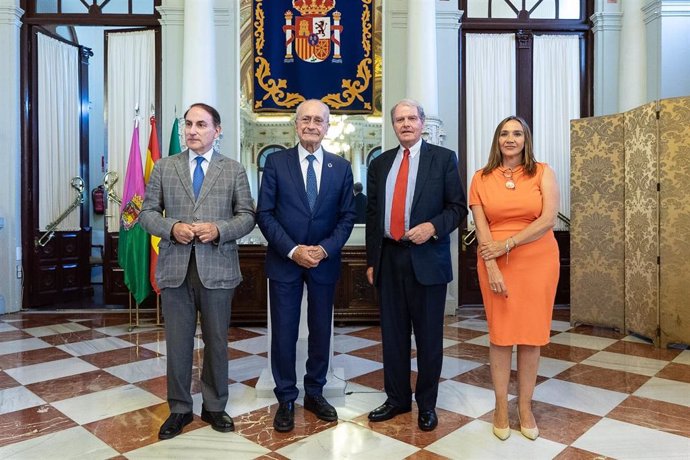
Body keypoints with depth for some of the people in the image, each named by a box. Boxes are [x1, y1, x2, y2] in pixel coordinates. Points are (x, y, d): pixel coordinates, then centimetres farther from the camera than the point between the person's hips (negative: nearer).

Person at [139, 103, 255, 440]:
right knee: (177, 342, 9)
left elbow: (247, 216, 2)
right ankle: (179, 409, 27)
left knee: (216, 341, 10)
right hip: (175, 267, 1)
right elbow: (147, 212, 7)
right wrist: (171, 228, -13)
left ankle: (214, 407, 28)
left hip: (217, 268, -1)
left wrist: (219, 229, -16)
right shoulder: (164, 167, 8)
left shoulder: (234, 170, 5)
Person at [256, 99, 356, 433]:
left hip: (324, 261, 2)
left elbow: (347, 216, 3)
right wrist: (293, 250, -15)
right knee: (284, 332, 4)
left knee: (321, 330, 11)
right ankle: (286, 399, 21)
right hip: (284, 261, -2)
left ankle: (314, 393, 29)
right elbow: (264, 214, -5)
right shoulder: (276, 162, -1)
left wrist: (325, 249, -12)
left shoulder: (341, 167, 4)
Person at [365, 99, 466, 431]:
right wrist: (371, 260, 9)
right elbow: (372, 215, 12)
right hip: (389, 258, 4)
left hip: (427, 258, -3)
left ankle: (427, 404, 24)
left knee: (429, 335, 7)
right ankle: (397, 398, 28)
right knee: (392, 333, 11)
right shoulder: (380, 164, 12)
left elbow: (458, 206, 0)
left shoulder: (443, 158, 1)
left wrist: (433, 226, -18)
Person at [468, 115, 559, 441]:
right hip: (495, 264, 0)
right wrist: (491, 267, -12)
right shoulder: (481, 178, 4)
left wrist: (507, 244, -13)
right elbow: (481, 228, -2)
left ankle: (525, 405, 21)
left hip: (537, 263, 0)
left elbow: (548, 220, -8)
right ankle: (501, 407, 17)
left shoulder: (542, 173, 2)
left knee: (531, 333, 6)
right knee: (500, 333, 5)